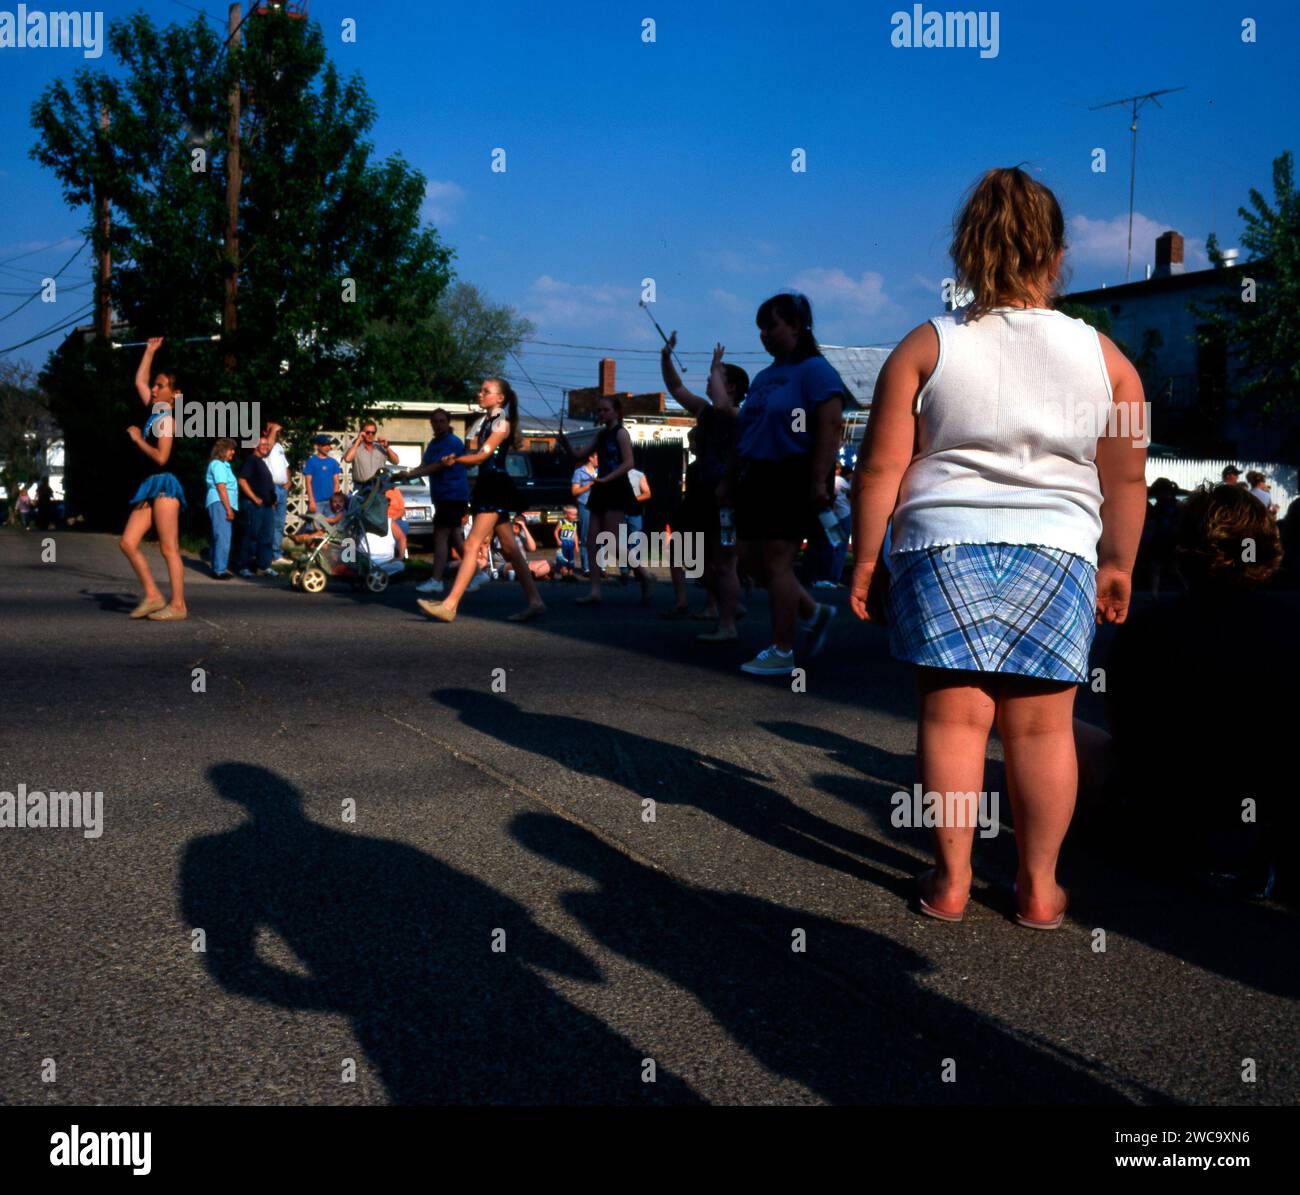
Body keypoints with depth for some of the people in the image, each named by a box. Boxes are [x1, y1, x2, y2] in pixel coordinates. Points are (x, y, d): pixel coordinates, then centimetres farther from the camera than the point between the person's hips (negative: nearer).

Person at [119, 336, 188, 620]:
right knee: (128, 542, 4)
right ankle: (152, 596, 8)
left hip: (165, 485, -9)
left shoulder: (166, 419, -9)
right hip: (151, 485, 9)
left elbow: (161, 457, -18)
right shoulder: (155, 412, 14)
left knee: (169, 549, -7)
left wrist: (138, 438, -7)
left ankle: (178, 605, -5)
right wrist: (150, 350, 29)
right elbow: (140, 381, 27)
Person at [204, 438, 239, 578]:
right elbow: (221, 488, -16)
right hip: (219, 503, -11)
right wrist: (228, 509, -18)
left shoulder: (223, 465, 21)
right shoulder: (218, 464, -9)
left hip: (222, 505, 11)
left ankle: (217, 568, 18)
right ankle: (220, 570, -15)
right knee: (223, 538, -14)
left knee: (219, 537, 13)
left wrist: (229, 508, 14)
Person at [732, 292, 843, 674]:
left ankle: (781, 653, 2)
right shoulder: (765, 376, 18)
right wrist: (736, 478, 15)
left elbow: (830, 428, -17)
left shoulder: (814, 370, -9)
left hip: (793, 480, -9)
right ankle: (814, 613, 25)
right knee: (754, 560, 9)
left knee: (777, 561, -7)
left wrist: (819, 482, -22)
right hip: (758, 480, 9)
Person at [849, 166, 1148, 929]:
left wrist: (866, 558, 6)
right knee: (1043, 724, 6)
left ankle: (951, 881, 11)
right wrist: (1118, 565, 17)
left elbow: (881, 468, -3)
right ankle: (1039, 887, 15)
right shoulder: (1103, 356, 3)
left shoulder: (925, 348, -2)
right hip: (1056, 554, 1)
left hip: (944, 548, -1)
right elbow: (1128, 478, 6)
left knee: (954, 715, 4)